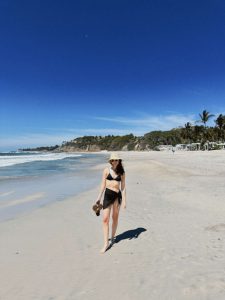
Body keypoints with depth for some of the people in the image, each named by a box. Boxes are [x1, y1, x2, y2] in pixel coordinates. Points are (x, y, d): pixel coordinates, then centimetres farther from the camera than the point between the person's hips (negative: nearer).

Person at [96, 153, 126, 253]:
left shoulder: (121, 172, 4)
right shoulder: (106, 170, 0)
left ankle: (113, 237, 33)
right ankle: (106, 243, 5)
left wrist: (124, 200, 0)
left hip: (117, 195, 1)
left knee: (115, 218, 12)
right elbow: (103, 184, 3)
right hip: (108, 194, -1)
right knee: (105, 219, -5)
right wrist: (99, 197, 1)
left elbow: (123, 186, 4)